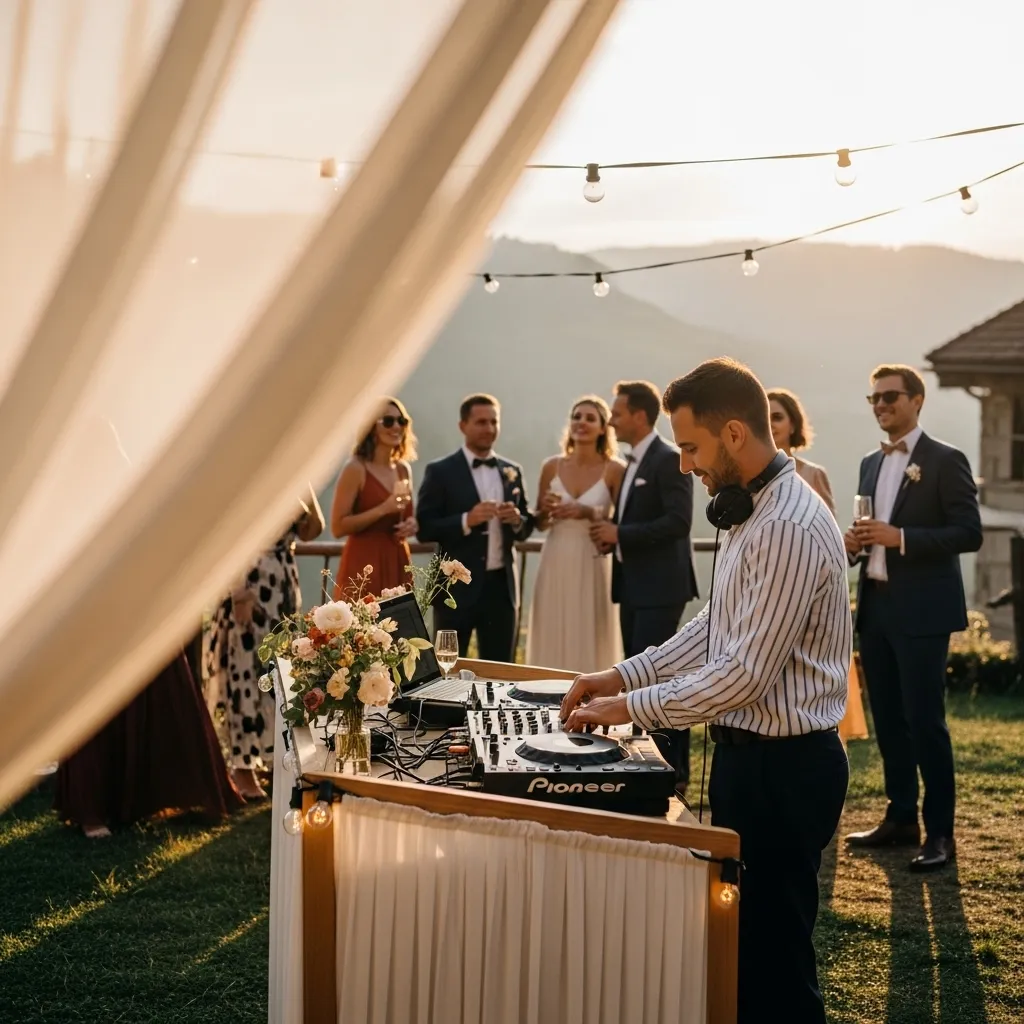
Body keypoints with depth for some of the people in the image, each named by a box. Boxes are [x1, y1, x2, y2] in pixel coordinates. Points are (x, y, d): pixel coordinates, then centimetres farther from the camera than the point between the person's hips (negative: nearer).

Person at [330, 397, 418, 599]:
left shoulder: (404, 469, 12)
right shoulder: (356, 469, -7)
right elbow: (338, 526, -13)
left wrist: (411, 524, 4)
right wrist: (383, 509, -20)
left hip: (397, 564, 6)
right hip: (365, 565, -6)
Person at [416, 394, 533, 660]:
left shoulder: (512, 471, 11)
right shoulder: (440, 471, -3)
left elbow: (526, 528, 15)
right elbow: (425, 529, -8)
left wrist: (517, 520, -8)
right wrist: (466, 520, -22)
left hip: (501, 585, 4)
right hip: (458, 587, -4)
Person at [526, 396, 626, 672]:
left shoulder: (614, 470, -3)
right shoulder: (552, 466, 6)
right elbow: (539, 524, 10)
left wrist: (590, 513, -19)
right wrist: (546, 510, -11)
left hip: (592, 567, -3)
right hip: (555, 566, 3)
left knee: (590, 645, 1)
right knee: (552, 643, 6)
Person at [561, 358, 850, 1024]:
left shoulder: (790, 527, -23)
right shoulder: (753, 510, 9)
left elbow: (746, 673, -24)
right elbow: (716, 626, 16)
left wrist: (631, 708, -15)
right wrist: (623, 676, 9)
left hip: (782, 767, -10)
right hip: (752, 752, 10)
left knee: (774, 945, 3)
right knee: (740, 932, 20)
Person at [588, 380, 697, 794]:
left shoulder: (669, 460, -13)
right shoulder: (635, 462, 16)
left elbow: (678, 522, -21)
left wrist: (620, 534, -17)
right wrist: (612, 536, 4)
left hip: (659, 586, -10)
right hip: (633, 585, 10)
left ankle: (672, 772, -3)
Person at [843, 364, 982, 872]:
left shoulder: (946, 461, -6)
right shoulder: (870, 464, 16)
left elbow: (969, 533, -13)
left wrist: (899, 538, -22)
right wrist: (856, 542, 0)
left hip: (921, 610, -7)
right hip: (875, 606, 7)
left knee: (924, 720, -6)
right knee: (887, 718, 11)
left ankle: (939, 832, 2)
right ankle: (901, 818, 21)